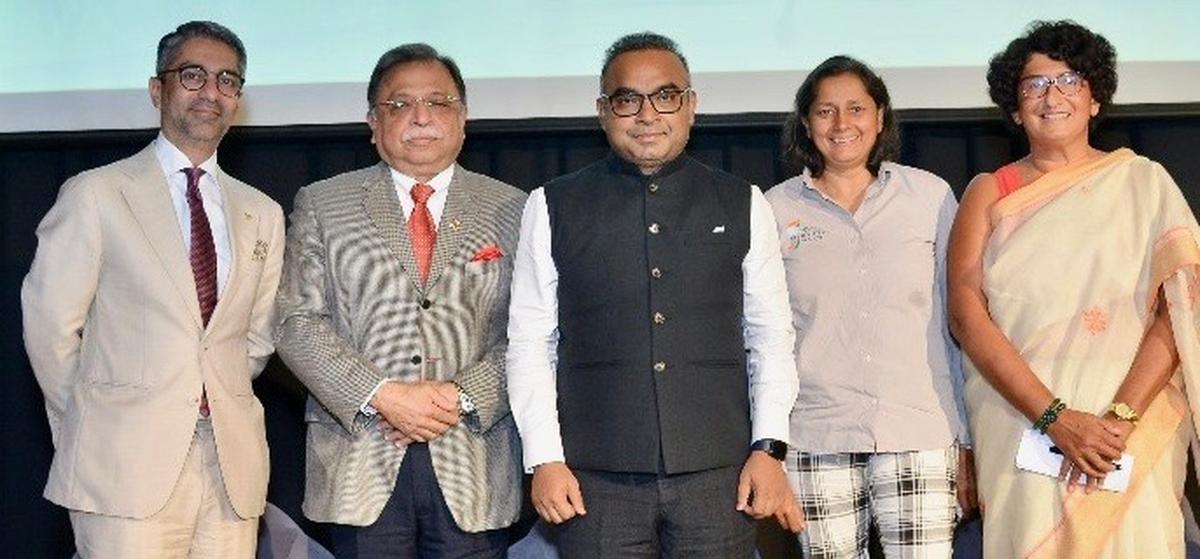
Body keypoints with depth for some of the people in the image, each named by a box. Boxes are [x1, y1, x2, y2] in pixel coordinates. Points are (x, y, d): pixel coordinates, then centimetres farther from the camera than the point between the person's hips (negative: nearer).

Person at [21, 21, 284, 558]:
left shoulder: (262, 213, 13)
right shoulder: (95, 195, 1)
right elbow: (50, 327, 0)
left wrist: (220, 404, 9)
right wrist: (94, 428, 5)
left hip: (233, 465, 4)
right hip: (127, 467, -4)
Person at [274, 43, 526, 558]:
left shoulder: (511, 212, 9)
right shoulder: (321, 205, 9)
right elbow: (297, 323, 1)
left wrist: (464, 398, -11)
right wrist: (380, 396, -11)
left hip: (474, 463, 1)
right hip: (360, 463, 0)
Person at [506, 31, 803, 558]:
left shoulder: (742, 205, 8)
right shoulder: (554, 207, 5)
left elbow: (771, 336, 8)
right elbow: (530, 341, 4)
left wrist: (769, 448, 0)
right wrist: (544, 459, -2)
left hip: (719, 475, 1)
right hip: (596, 480, -1)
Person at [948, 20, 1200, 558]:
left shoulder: (1145, 182, 6)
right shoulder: (990, 192, 7)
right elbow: (967, 315, -4)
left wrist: (1121, 418, -16)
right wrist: (1055, 418, -14)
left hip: (1132, 435, 0)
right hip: (1020, 427, 0)